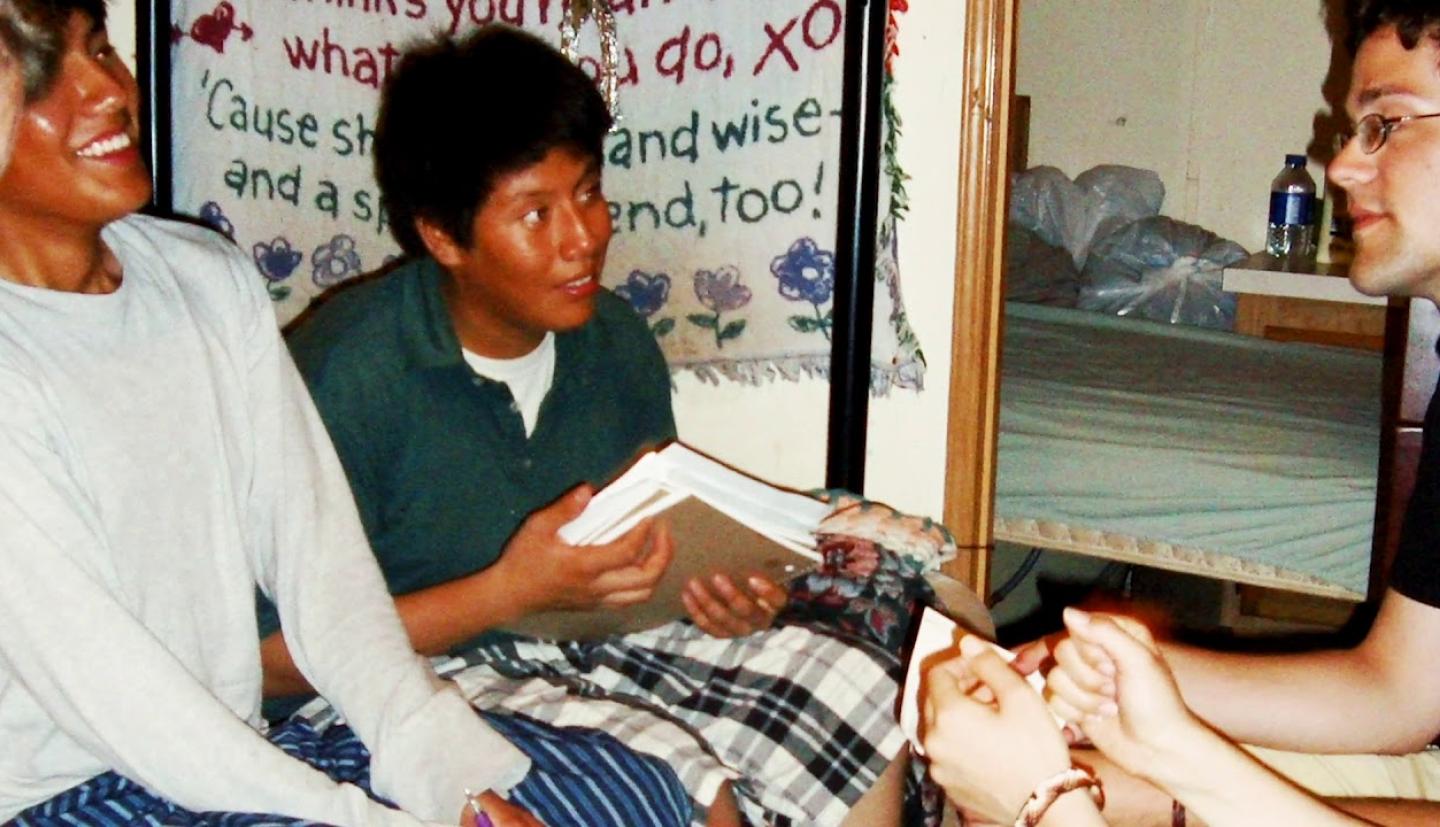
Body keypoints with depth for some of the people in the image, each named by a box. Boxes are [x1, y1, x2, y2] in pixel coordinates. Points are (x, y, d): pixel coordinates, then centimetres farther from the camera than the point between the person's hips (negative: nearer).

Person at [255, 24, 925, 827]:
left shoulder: (616, 339, 4)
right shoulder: (349, 373, -17)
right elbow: (279, 657, -18)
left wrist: (726, 591, -6)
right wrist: (512, 589, -24)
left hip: (605, 642, 7)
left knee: (865, 694, -11)